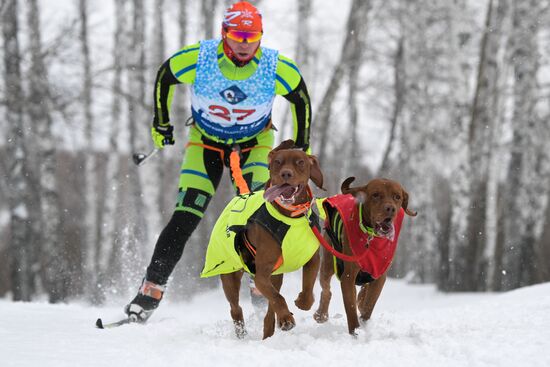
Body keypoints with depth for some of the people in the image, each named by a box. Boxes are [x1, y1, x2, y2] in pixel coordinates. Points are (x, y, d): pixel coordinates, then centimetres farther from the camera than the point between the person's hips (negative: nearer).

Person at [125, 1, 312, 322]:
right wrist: (161, 123, 6)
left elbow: (301, 98, -2)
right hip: (206, 142, 0)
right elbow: (164, 77, -3)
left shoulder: (278, 69, -23)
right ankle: (152, 289, -4)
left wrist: (302, 147, 2)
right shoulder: (196, 59, -24)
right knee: (184, 220, -10)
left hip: (254, 144, 0)